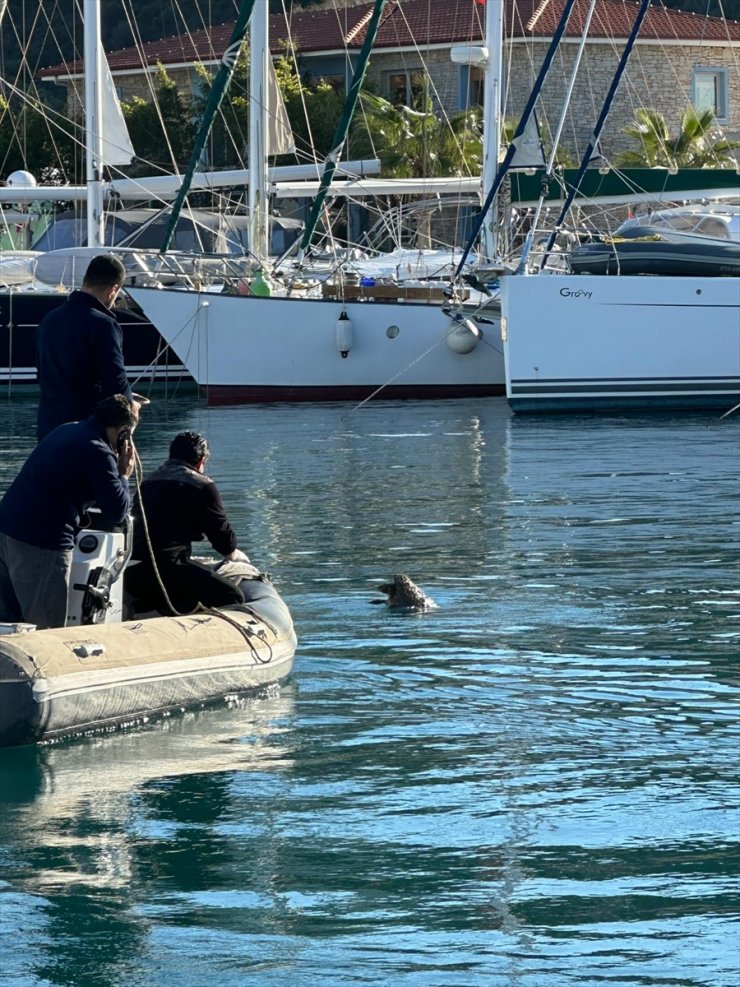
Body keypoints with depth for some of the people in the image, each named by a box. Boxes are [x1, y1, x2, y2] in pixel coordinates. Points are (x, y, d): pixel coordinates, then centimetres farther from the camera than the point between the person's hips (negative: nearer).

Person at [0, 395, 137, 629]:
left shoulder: (66, 432, 15)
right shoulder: (98, 453, -11)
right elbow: (116, 512, -12)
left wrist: (116, 471, 17)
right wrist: (123, 475, 4)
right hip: (40, 546, -9)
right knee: (46, 634, -1)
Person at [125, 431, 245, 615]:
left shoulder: (148, 482, 23)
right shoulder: (202, 485, 2)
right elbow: (220, 531, 11)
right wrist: (234, 555, 35)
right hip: (166, 568, -8)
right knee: (232, 598, -5)